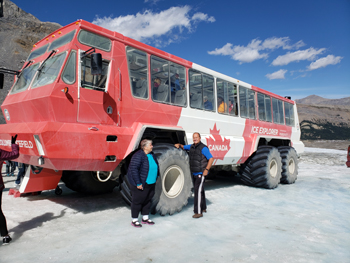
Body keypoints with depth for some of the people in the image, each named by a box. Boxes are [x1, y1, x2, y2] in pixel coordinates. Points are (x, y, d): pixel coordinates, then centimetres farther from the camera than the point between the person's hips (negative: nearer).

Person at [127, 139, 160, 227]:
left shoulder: (152, 154, 7)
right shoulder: (138, 156, -20)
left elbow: (156, 166, 21)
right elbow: (133, 169, -24)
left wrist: (156, 177, 17)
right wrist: (138, 183, -23)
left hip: (151, 184, 8)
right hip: (140, 184, -8)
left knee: (147, 200, 17)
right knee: (137, 201, 4)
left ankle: (145, 218, 33)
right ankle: (134, 220, 19)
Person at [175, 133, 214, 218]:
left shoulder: (203, 148, -13)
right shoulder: (191, 146, 10)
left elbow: (211, 159, -14)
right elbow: (183, 147, 27)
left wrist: (206, 169, -20)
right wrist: (179, 145, 4)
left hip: (201, 173, -8)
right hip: (194, 173, 8)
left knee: (198, 190, -12)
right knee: (199, 190, 19)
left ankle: (199, 212, -7)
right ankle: (203, 207, 34)